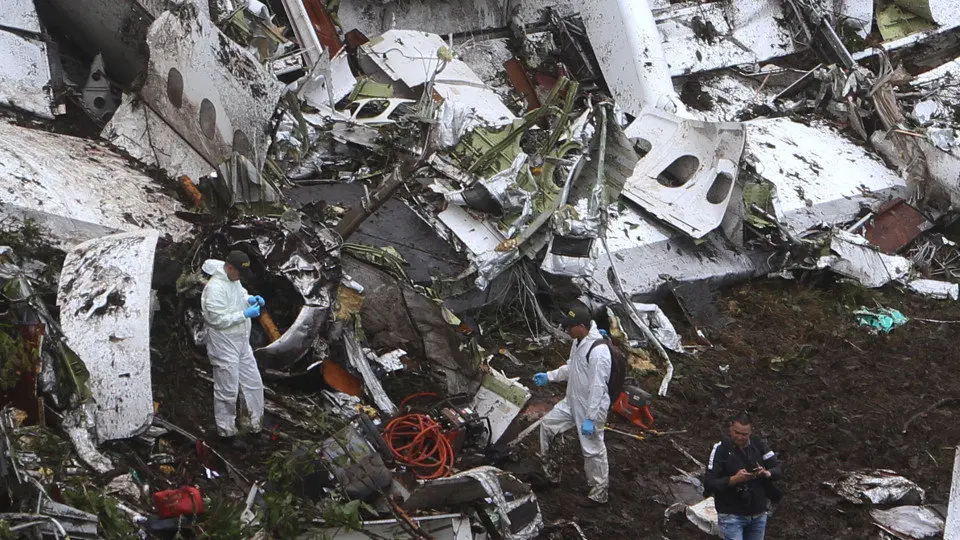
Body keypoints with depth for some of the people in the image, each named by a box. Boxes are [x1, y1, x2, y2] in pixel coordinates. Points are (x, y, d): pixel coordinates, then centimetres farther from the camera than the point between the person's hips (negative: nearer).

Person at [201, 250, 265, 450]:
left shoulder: (233, 280, 4)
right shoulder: (215, 287, -24)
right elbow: (218, 319, -26)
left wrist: (250, 299, 2)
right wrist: (245, 314, -24)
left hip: (241, 343, 9)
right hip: (224, 348, -9)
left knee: (254, 384, 16)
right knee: (227, 391, 2)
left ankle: (258, 426, 29)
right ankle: (226, 433, 15)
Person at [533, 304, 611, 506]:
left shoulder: (598, 351, -29)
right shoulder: (578, 342, 2)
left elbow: (597, 388, -28)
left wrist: (590, 419, -26)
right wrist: (549, 376, 13)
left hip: (591, 407, -10)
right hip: (572, 402, 10)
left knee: (593, 450, 3)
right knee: (548, 424, 18)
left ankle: (599, 492, 18)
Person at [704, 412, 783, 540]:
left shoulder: (758, 445, 1)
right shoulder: (721, 449, -10)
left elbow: (778, 468, 2)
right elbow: (708, 484, -14)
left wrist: (767, 473, -21)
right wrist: (734, 479, -29)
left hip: (758, 515, 4)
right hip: (732, 515, -4)